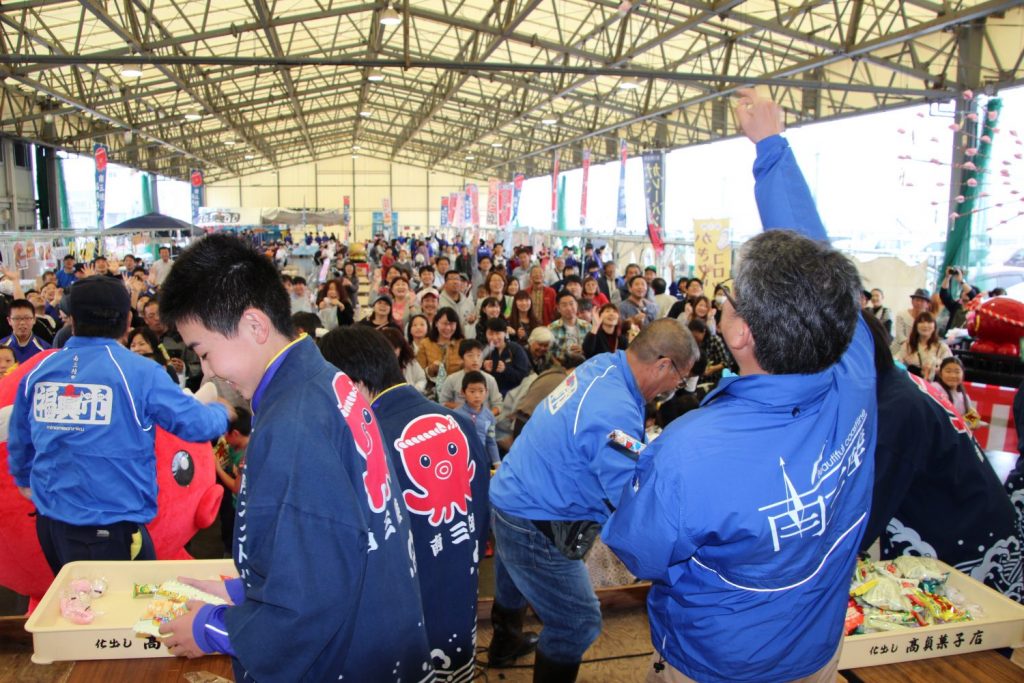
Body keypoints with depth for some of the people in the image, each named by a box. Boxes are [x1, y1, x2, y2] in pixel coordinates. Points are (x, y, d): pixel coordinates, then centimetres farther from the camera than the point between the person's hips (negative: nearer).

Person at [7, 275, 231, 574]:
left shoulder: (38, 371, 1)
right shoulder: (139, 372, -15)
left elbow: (19, 440, 14)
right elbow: (196, 424, -10)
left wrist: (25, 480, 34)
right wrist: (223, 412, 13)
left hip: (49, 522, 6)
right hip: (112, 527, -5)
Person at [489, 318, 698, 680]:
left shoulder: (602, 365, -5)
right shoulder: (616, 414, -32)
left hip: (512, 496, 10)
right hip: (534, 524, -10)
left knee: (513, 588, 33)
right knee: (579, 623, 4)